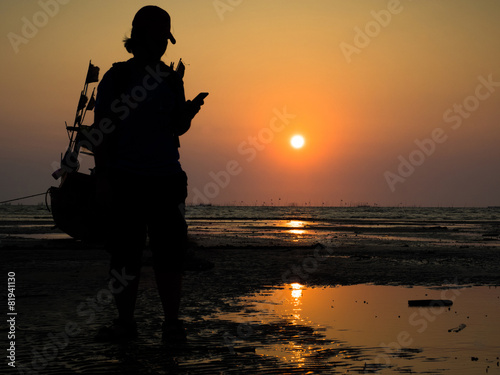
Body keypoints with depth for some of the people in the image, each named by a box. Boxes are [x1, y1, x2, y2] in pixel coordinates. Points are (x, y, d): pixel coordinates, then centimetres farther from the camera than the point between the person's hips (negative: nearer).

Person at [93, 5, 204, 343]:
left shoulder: (171, 79, 13)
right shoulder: (117, 78, 4)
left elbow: (176, 129, 14)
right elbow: (102, 130, 1)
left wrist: (190, 112, -8)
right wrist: (103, 177, -7)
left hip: (166, 177, 2)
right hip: (124, 178, -2)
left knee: (168, 254, 0)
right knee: (125, 253, 1)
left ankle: (172, 322, 8)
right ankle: (126, 321, 12)